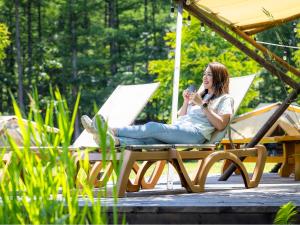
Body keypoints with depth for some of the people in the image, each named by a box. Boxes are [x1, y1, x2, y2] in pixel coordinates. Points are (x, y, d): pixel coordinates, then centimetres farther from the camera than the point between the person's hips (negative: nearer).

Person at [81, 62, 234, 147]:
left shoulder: (225, 99, 13)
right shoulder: (200, 95, 37)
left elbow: (220, 125, -5)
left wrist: (203, 104, -6)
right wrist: (186, 103, 14)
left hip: (196, 134, -7)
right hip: (178, 130, 7)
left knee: (153, 127, -30)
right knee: (146, 139, -25)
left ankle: (113, 131, -41)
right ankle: (114, 140, -50)